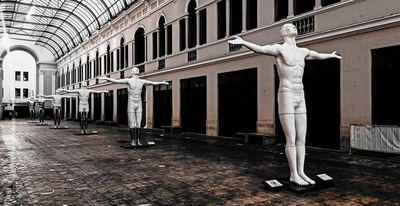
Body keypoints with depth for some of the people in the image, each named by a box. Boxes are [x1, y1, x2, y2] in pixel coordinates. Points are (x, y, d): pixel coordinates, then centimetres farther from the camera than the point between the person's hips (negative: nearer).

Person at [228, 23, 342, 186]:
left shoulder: (302, 51, 20)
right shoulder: (279, 48, -2)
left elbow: (318, 55, 42)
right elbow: (260, 49, -22)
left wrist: (331, 55, 61)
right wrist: (242, 42, -41)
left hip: (300, 99, 7)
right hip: (286, 97, -7)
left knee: (301, 139, 5)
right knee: (291, 140, -7)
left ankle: (301, 173, 13)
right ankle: (293, 175, 3)